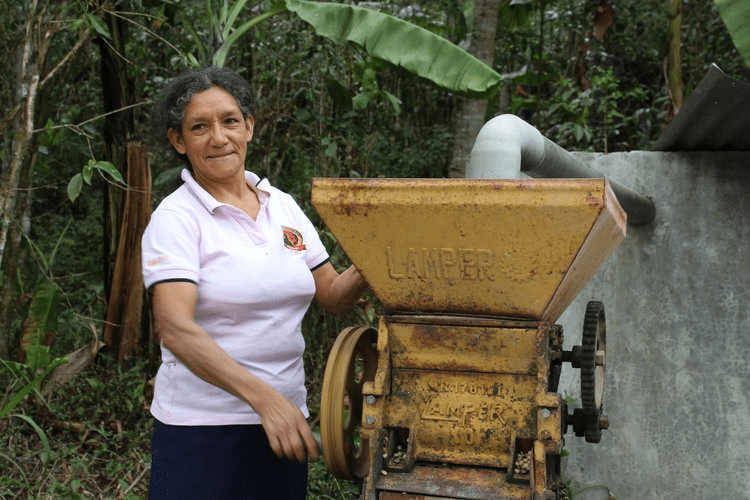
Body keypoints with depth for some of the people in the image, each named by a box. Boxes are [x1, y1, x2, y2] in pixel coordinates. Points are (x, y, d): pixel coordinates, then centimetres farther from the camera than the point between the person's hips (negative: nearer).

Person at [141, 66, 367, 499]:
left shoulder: (283, 206, 7)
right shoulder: (175, 219, -10)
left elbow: (332, 295, 11)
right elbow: (176, 329, -23)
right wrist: (263, 396, -33)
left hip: (285, 418, 5)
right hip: (201, 428, -5)